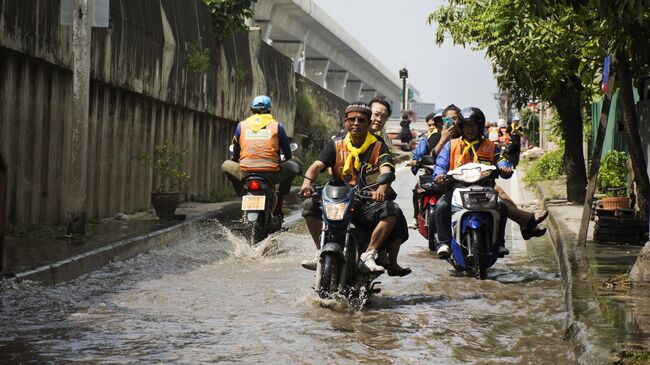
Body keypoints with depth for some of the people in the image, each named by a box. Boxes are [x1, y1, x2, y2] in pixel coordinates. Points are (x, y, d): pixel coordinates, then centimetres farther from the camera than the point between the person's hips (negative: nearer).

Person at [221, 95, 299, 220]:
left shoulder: (242, 125, 13)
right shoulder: (276, 125, 10)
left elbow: (235, 153, 22)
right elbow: (287, 153, 17)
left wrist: (235, 160, 45)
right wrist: (285, 160, 40)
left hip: (246, 175, 2)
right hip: (271, 175, -1)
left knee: (226, 165, 31)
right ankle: (278, 204, 24)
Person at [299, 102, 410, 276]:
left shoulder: (378, 147, 2)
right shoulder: (336, 145, 8)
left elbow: (386, 172, -16)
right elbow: (317, 165, -5)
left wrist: (381, 189, -40)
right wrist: (307, 182, -30)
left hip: (368, 202, -1)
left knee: (392, 210, -30)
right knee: (310, 205, -22)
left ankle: (369, 255, -23)